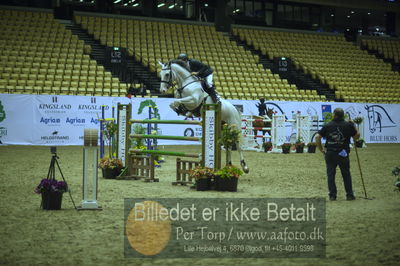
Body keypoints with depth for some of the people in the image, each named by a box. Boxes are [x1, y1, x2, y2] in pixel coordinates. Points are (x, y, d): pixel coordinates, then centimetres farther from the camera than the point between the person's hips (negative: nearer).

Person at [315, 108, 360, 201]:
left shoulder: (327, 126, 1)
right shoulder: (348, 125, -2)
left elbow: (317, 137, -3)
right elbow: (356, 136, 4)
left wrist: (321, 149, 4)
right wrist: (353, 127, 17)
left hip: (330, 153, 0)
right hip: (343, 154, 0)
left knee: (330, 175, 7)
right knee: (346, 175, 11)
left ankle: (332, 195, 5)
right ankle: (349, 195, 13)